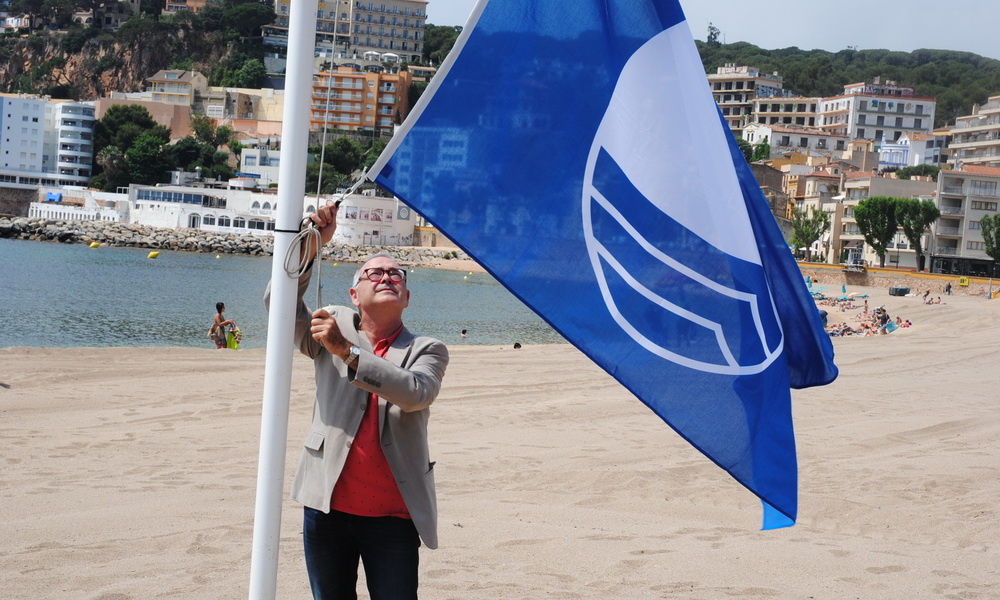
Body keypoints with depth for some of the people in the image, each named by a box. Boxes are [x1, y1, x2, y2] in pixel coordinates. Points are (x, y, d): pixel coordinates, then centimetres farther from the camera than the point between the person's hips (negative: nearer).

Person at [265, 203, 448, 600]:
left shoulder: (426, 350, 5)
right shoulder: (333, 327, 11)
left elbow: (415, 393, -16)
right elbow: (279, 302, -2)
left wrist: (347, 351, -20)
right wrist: (309, 248, -13)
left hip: (393, 515, -2)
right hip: (327, 506, 2)